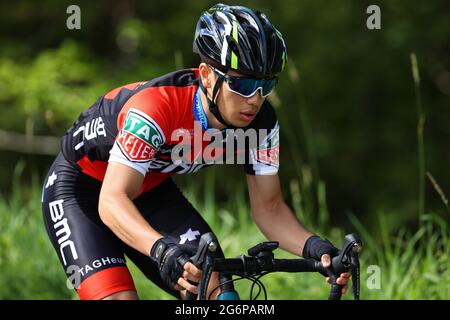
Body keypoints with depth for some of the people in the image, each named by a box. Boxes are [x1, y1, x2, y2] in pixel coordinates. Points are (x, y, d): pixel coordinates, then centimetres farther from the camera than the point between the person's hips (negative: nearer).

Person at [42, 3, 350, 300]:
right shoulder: (156, 108, -38)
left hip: (150, 191, 6)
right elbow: (112, 200, -43)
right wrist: (163, 250, -62)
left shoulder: (260, 122, -20)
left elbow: (269, 207, -12)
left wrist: (314, 246, -33)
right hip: (79, 189, -6)